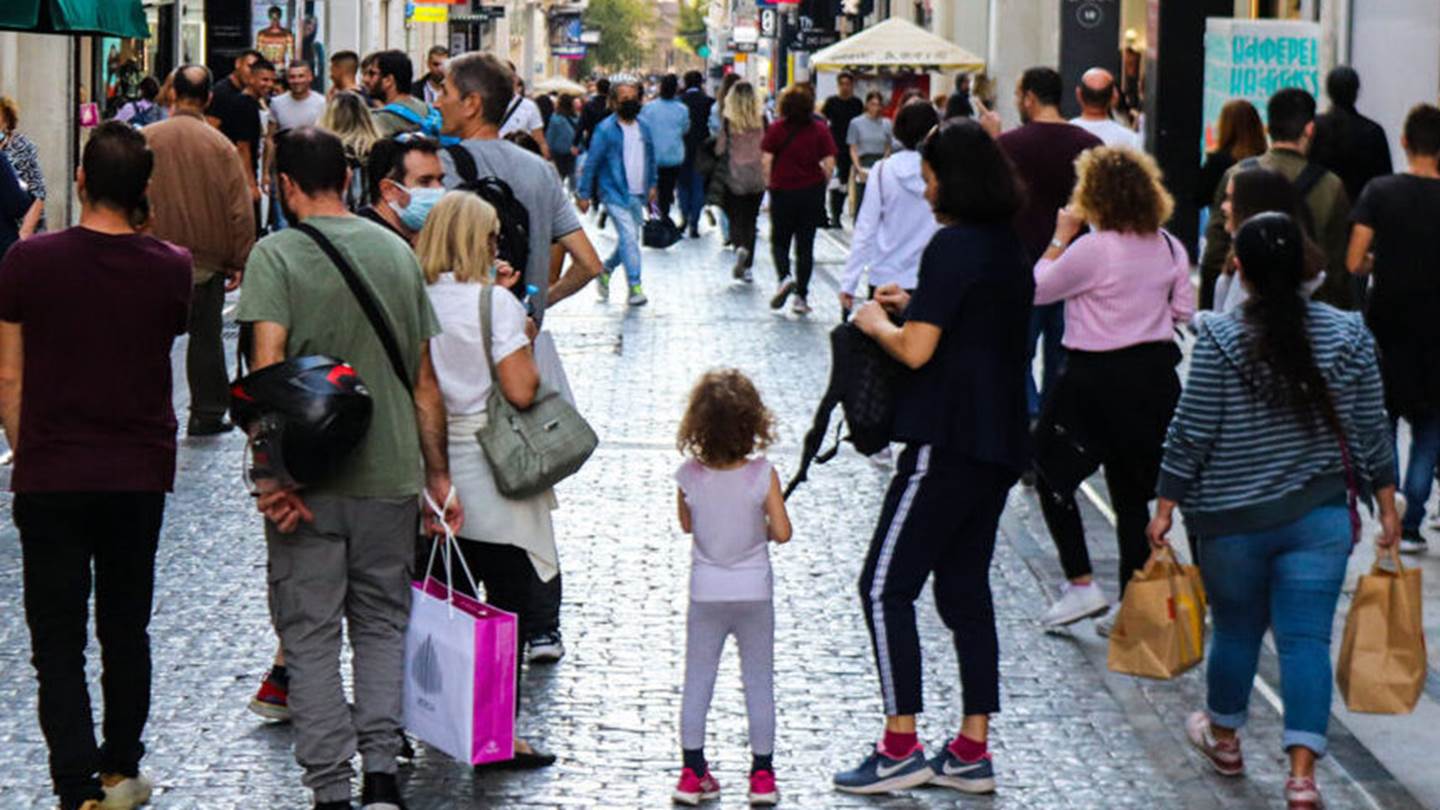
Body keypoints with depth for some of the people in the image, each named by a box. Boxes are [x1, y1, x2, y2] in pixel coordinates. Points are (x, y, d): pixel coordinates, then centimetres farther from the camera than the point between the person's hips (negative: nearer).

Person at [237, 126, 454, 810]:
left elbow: (267, 365, -18)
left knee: (310, 634, 5)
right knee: (382, 625, 16)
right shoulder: (398, 252, 6)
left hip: (309, 479, -3)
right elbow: (424, 380, 9)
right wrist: (437, 475, 15)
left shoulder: (276, 255, -7)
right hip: (390, 473, 4)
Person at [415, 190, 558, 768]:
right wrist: (527, 344, 1)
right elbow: (521, 390, -19)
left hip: (434, 475, 6)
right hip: (491, 479, -6)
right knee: (507, 605, 2)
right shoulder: (497, 305, -14)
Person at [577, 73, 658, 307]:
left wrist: (652, 184, 15)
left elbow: (650, 158, 22)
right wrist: (585, 194, -5)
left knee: (629, 239, 12)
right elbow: (591, 163, -5)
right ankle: (635, 287, -13)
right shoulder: (605, 130, -8)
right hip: (614, 193, -6)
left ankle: (605, 270, 35)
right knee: (629, 235, -15)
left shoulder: (644, 128, 9)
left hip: (637, 195, 6)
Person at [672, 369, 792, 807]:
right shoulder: (762, 474, -16)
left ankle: (693, 771, 14)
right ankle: (762, 774, 13)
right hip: (754, 591, -1)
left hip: (706, 592, 1)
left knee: (697, 682, 11)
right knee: (759, 682, 10)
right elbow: (782, 532, -10)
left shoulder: (689, 476, -11)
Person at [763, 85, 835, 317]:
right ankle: (801, 297, 7)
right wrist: (822, 185, 9)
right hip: (811, 192, 1)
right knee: (805, 246, 8)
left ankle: (785, 278, -15)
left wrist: (769, 185, 4)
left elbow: (766, 161, -9)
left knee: (779, 241, 12)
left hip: (783, 192, -1)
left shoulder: (776, 129, -5)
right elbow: (829, 164, -6)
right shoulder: (820, 130, -3)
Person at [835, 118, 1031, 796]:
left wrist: (877, 323, 0)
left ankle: (900, 747, -5)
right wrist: (918, 306, 18)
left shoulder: (953, 245, -15)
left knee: (885, 587, -4)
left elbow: (915, 351, -19)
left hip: (950, 442, -9)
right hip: (1000, 441, 9)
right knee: (965, 589, 13)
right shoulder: (1008, 245, 13)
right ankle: (972, 752, 13)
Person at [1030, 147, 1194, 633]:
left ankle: (1081, 584, 5)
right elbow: (1184, 311, 10)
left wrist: (1061, 238, 1)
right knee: (1132, 492, 12)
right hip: (1155, 374, 6)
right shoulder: (1169, 248, 1)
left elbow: (1037, 289, -7)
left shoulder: (1091, 250, -18)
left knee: (1052, 473, 11)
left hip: (1096, 379, -6)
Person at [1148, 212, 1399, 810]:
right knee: (1306, 638, 0)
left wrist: (1165, 507, 0)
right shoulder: (1348, 335, -2)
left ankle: (1224, 737, 37)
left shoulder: (1220, 339, -11)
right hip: (1320, 516, 1)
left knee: (1236, 628, 16)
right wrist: (1387, 507, 13)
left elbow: (1191, 434, -9)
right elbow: (1371, 431, 3)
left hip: (1232, 519, -1)